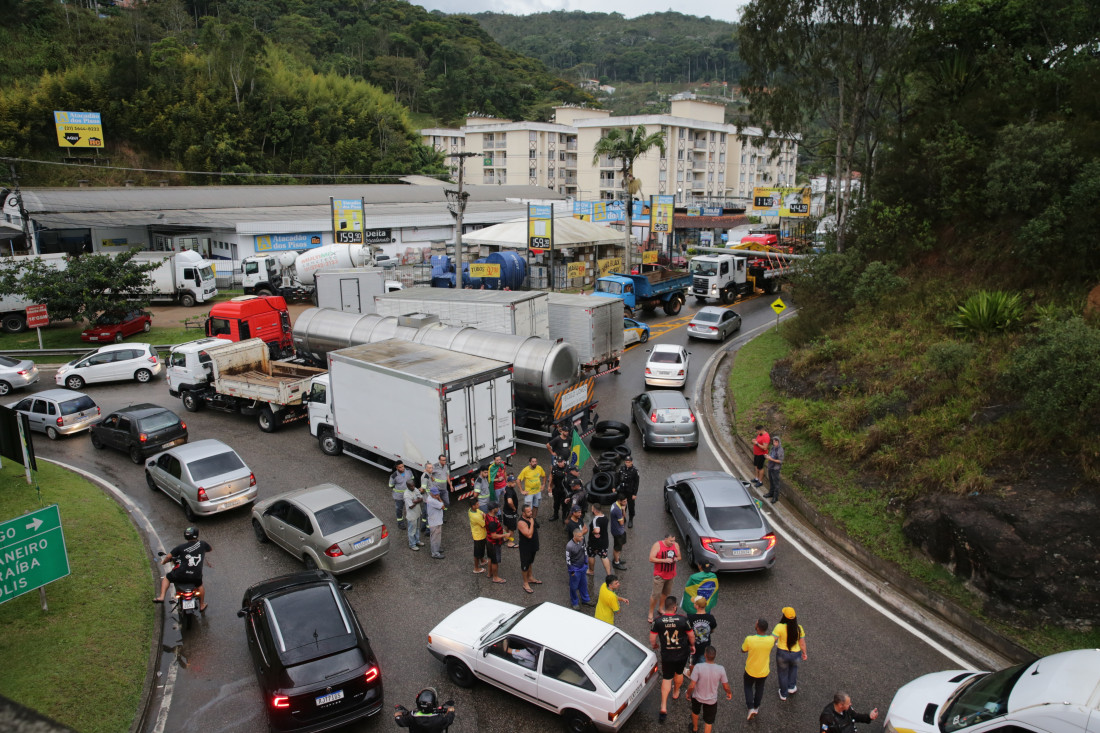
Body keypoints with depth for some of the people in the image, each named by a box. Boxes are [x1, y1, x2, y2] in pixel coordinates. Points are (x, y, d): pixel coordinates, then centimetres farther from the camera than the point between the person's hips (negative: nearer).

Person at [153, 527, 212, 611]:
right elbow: (211, 549, 19)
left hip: (181, 575, -1)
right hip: (196, 576, 1)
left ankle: (161, 597, 19)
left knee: (166, 577, 28)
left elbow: (168, 556, 1)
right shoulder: (202, 544, 1)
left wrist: (163, 561, 23)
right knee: (199, 585, 33)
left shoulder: (181, 547, -2)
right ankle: (202, 606, 42)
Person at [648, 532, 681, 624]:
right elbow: (651, 559, -18)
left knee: (666, 593, 16)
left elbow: (679, 557, 12)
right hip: (659, 575, -5)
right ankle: (650, 613, 9)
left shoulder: (676, 545, 0)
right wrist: (664, 560, -25)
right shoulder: (657, 545, -16)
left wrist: (676, 559, -12)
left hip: (671, 574, 5)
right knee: (656, 594, -4)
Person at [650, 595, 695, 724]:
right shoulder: (682, 620, -19)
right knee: (679, 673, 27)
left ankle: (663, 707, 4)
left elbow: (652, 638, -8)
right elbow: (691, 635, -5)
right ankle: (676, 693, 51)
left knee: (666, 678, 10)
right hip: (682, 653, 1)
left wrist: (654, 645, 15)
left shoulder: (658, 621, -18)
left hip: (666, 655, -1)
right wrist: (692, 645, 16)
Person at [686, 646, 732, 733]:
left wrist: (688, 693, -4)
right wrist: (729, 693, 12)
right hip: (712, 700, 0)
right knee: (708, 722, 21)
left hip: (697, 697, 0)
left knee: (695, 712, 32)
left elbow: (691, 686, -26)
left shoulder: (698, 667, -31)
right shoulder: (721, 669, -25)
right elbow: (726, 687, -11)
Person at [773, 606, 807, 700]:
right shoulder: (799, 628, -15)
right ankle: (791, 687, 42)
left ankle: (783, 694, 41)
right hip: (796, 654, 2)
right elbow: (802, 643, -5)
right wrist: (804, 653, 13)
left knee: (783, 673, 24)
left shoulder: (780, 627, -24)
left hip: (782, 654, -2)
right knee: (794, 666, 37)